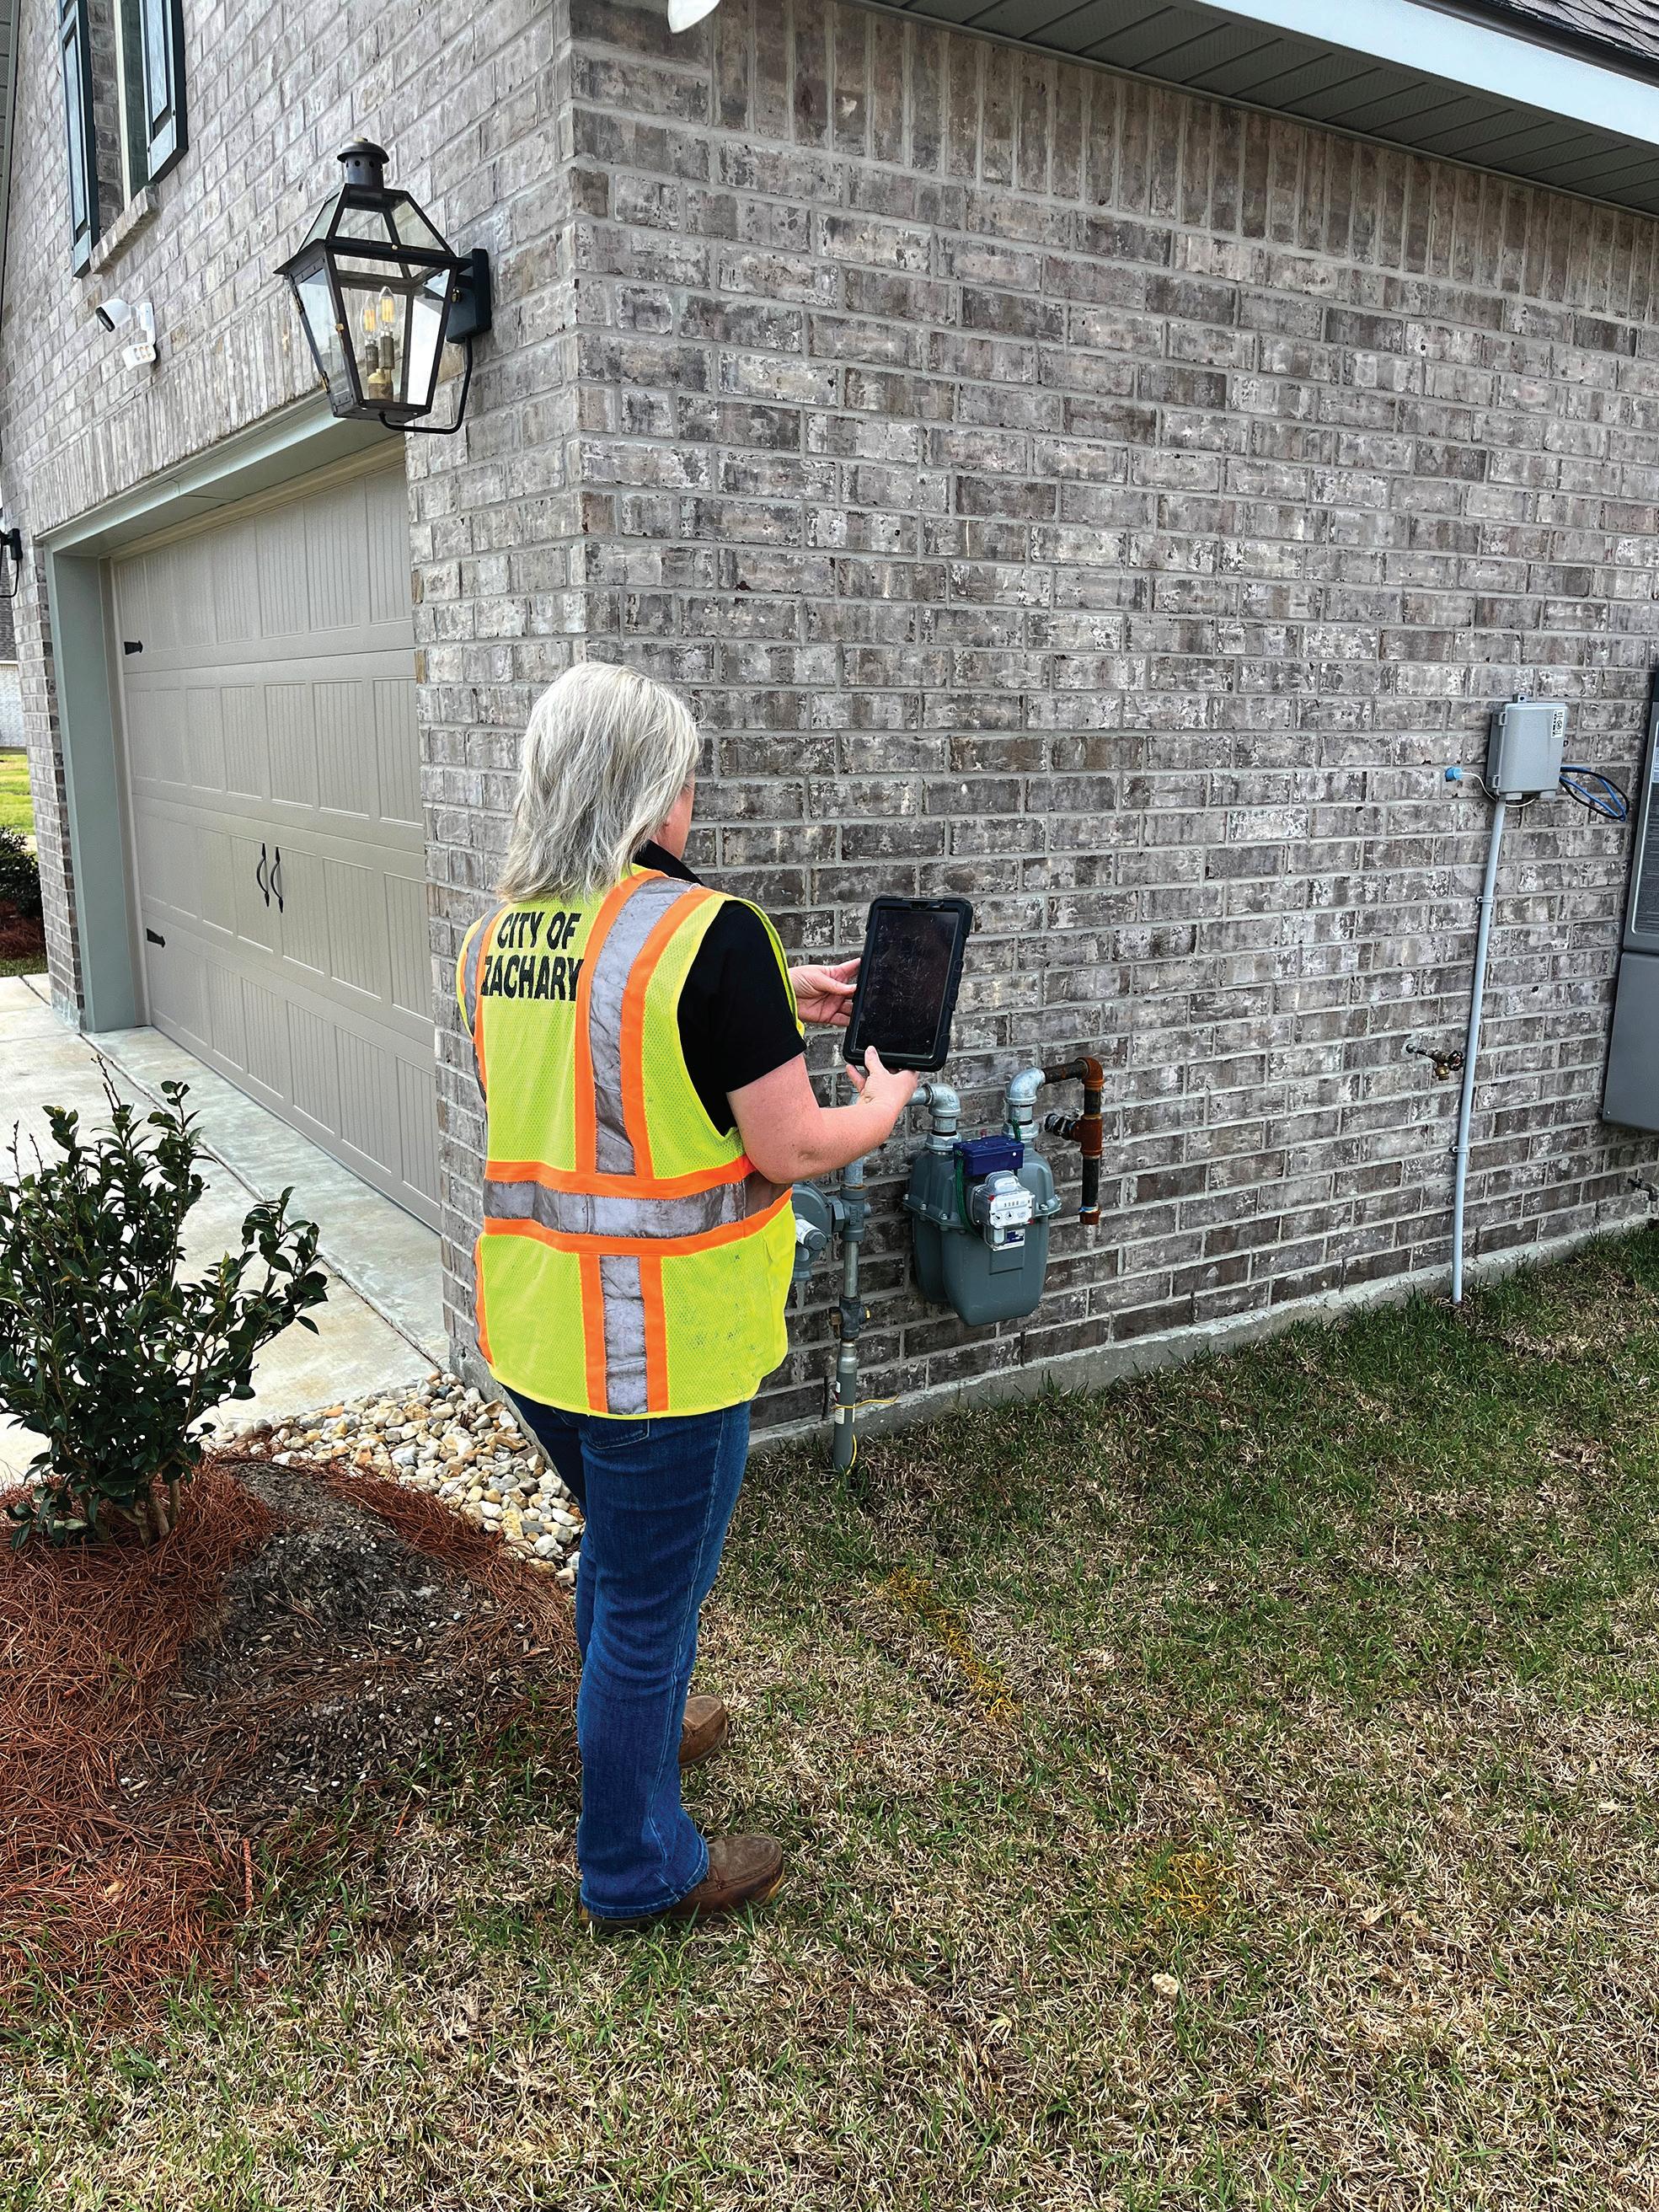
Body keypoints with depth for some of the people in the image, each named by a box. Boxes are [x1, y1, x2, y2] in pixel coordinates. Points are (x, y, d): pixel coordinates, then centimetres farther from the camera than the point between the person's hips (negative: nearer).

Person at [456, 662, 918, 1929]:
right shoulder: (709, 932, -21)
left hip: (532, 1328, 8)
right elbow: (790, 1151, -19)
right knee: (650, 1596, 11)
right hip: (662, 1345, -7)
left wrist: (774, 1010, 18)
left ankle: (639, 1730, 53)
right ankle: (638, 1868, 31)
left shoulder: (499, 935, 3)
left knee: (620, 1550, 29)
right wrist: (882, 1106, 1)